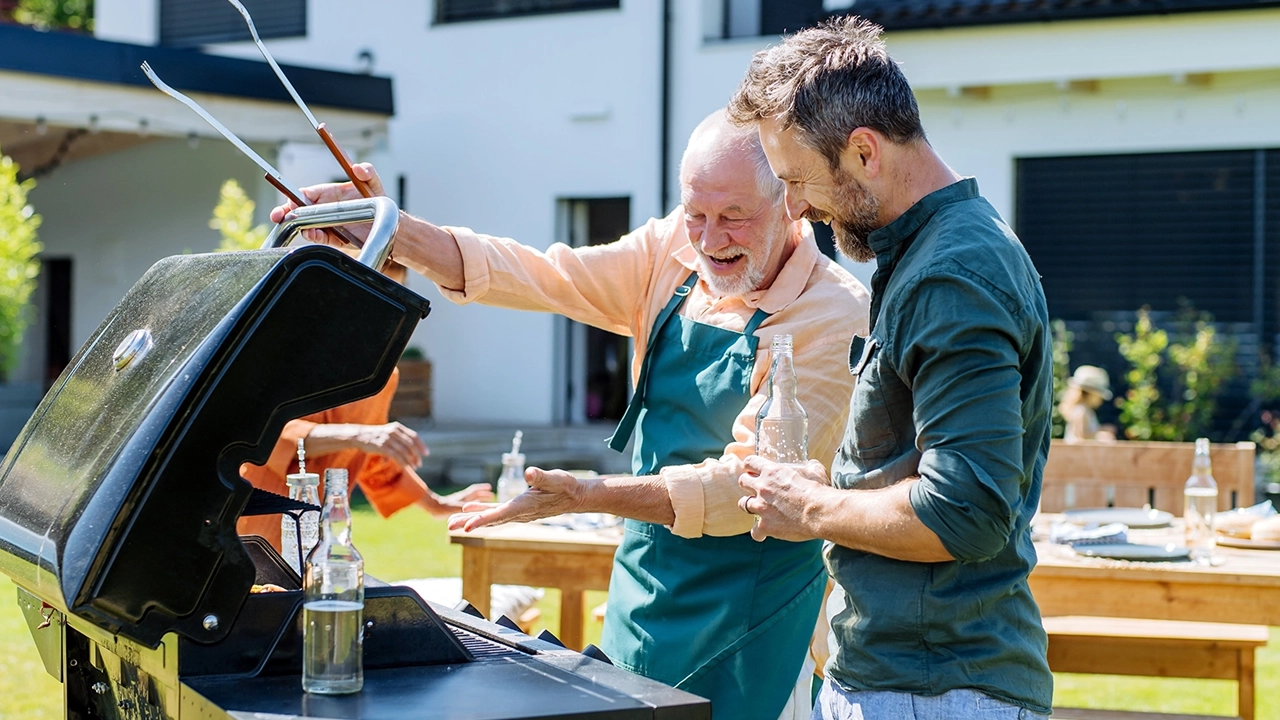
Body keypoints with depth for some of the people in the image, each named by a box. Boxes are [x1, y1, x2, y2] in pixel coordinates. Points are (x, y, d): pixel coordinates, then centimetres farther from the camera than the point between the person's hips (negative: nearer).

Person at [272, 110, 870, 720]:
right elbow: (543, 276, -6)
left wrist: (590, 496, -31)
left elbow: (752, 483, -23)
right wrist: (391, 234, -17)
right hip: (642, 593, 6)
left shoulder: (833, 315, -18)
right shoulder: (674, 251, 0)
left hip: (746, 616, -6)